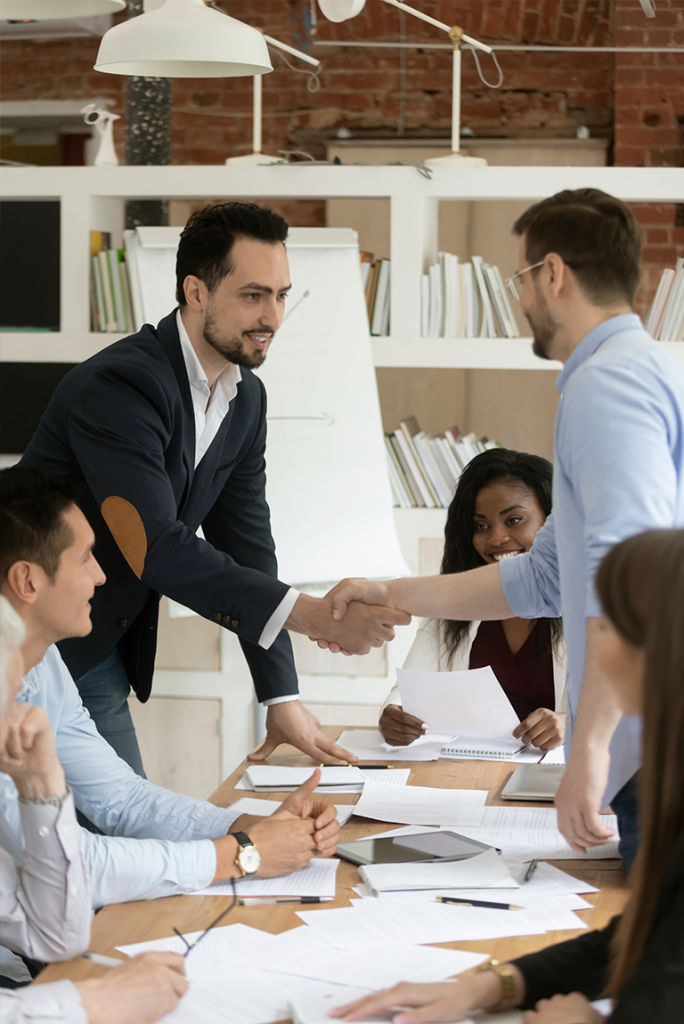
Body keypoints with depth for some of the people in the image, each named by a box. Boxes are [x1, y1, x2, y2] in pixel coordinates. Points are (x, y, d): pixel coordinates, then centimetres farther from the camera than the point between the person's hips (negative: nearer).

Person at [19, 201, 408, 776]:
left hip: (105, 660, 8)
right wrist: (313, 615, -35)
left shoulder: (246, 398, 5)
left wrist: (282, 699, 2)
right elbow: (157, 547, -31)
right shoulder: (120, 385, -23)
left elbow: (247, 543, 8)